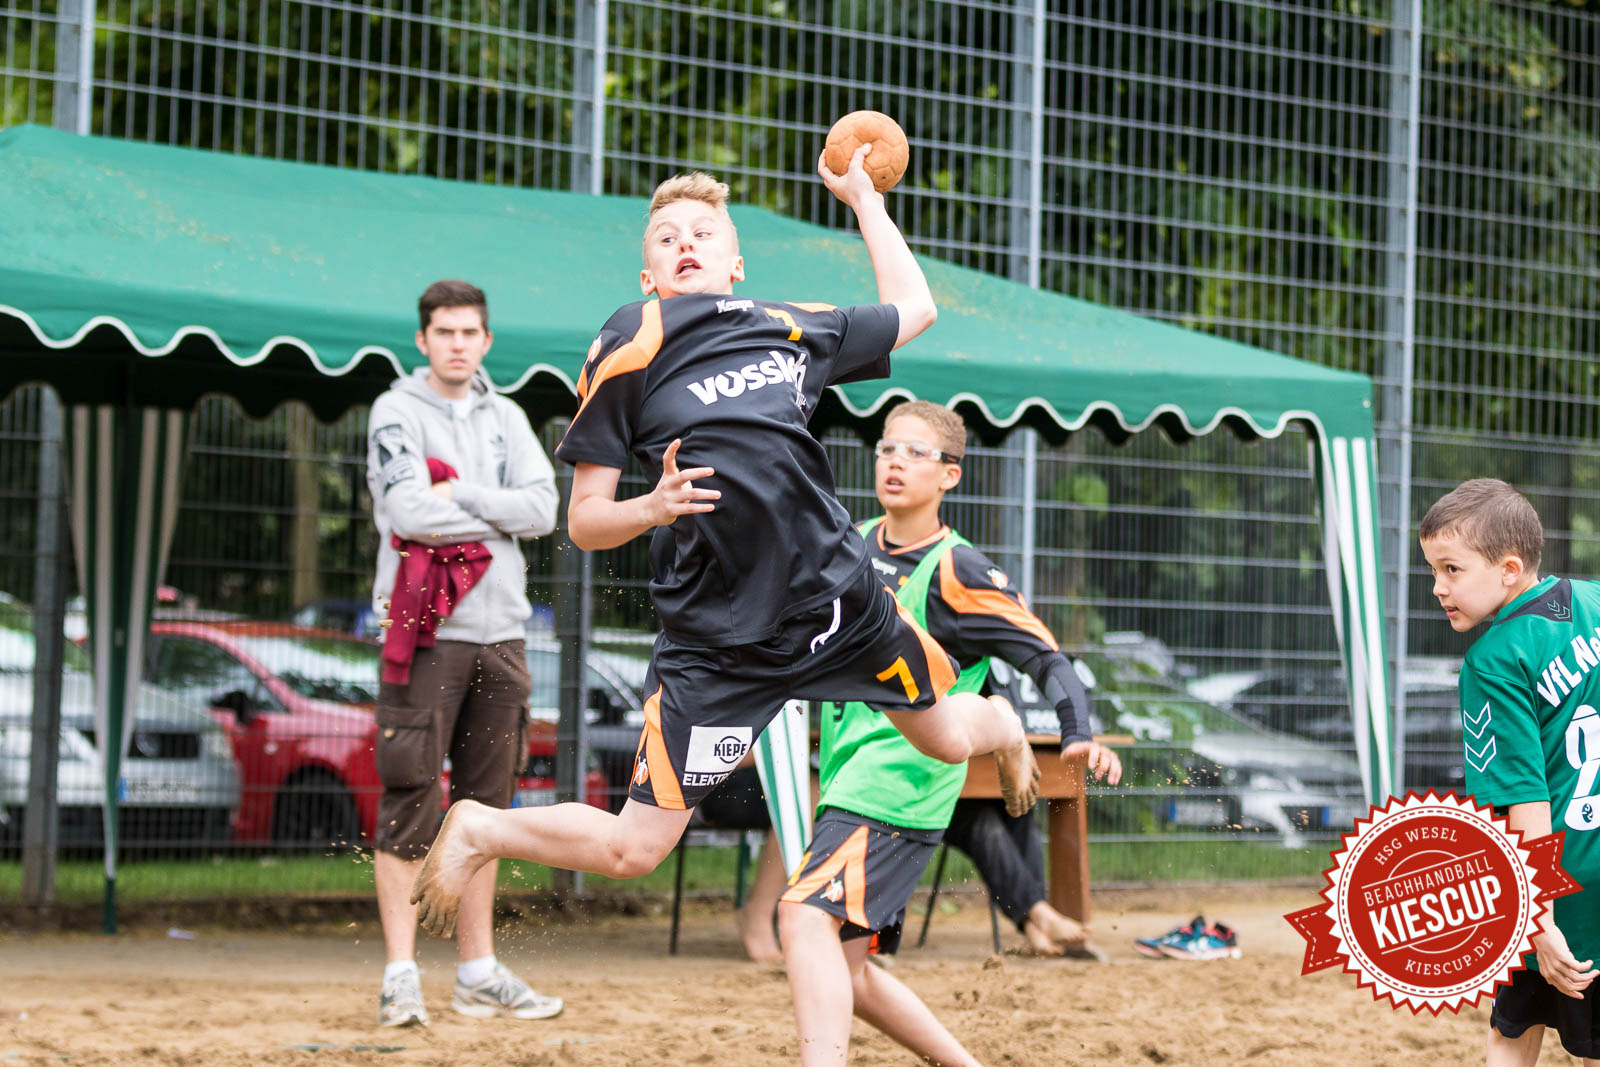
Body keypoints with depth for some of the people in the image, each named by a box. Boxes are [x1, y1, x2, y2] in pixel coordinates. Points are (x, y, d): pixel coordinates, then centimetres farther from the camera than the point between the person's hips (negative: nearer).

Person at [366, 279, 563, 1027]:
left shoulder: (505, 419, 15)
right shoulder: (398, 412, 0)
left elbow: (543, 509, 1)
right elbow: (409, 510, -15)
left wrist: (460, 495, -9)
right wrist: (496, 515, -3)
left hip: (499, 630, 5)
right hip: (427, 629, -5)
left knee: (486, 804, 8)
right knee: (411, 802, -8)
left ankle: (478, 973, 13)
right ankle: (401, 976, -8)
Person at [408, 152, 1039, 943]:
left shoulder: (790, 327, 9)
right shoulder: (627, 351, -3)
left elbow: (913, 307, 29)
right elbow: (584, 521, -3)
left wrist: (864, 199, 31)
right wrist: (652, 508, -23)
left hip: (838, 597, 4)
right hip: (717, 634, -4)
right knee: (632, 850, -7)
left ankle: (1000, 724, 56)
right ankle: (479, 831, 17)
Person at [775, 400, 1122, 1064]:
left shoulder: (957, 571, -9)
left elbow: (1046, 659, -12)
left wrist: (1078, 735, -28)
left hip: (903, 780, -8)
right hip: (848, 779, 8)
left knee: (806, 915, -27)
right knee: (843, 970, 10)